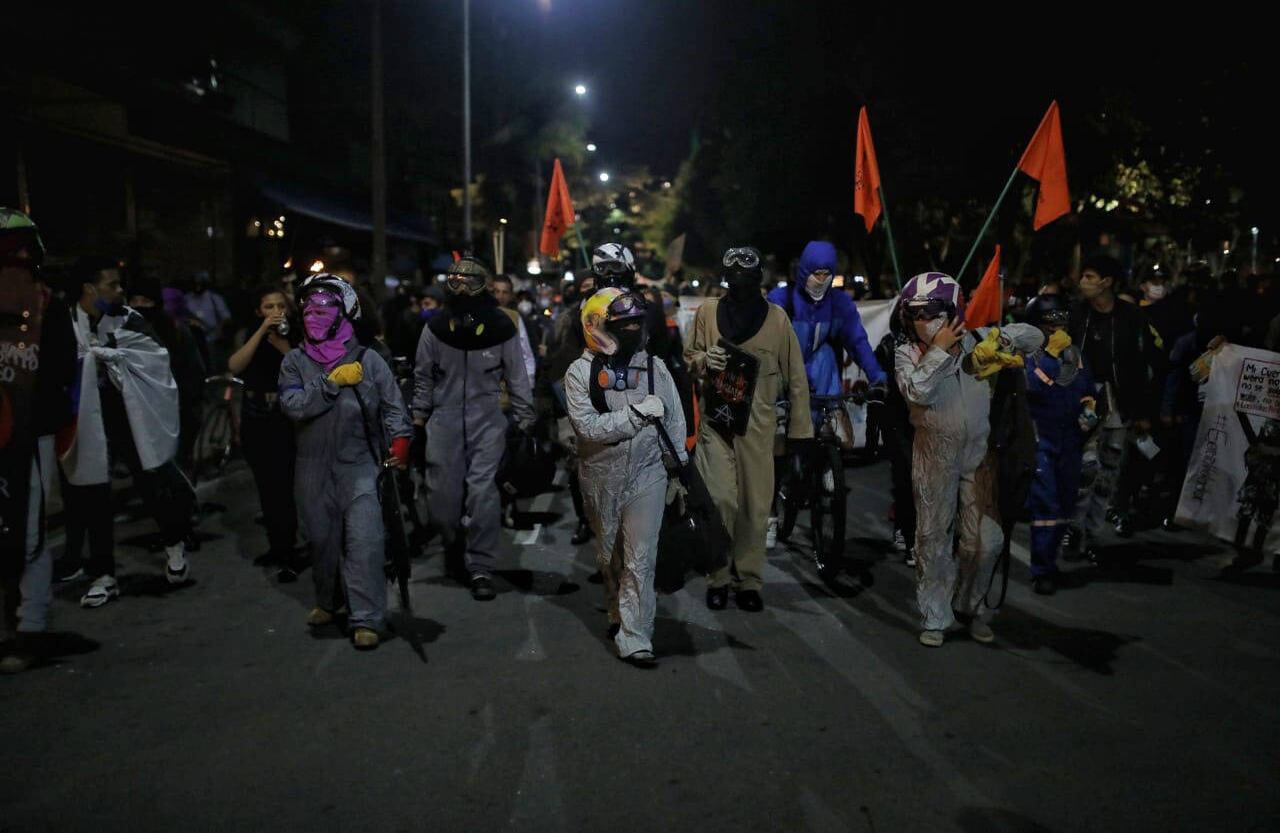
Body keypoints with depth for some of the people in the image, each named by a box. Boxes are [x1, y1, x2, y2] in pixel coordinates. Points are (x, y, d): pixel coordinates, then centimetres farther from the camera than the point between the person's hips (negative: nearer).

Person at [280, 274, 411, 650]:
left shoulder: (367, 360, 0)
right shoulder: (295, 361, 5)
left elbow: (392, 405, 1)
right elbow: (293, 404, -11)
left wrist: (399, 438, -14)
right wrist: (333, 381, -13)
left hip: (359, 465, -3)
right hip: (314, 467, 3)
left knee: (364, 540, -11)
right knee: (322, 539, 15)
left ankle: (367, 618, -4)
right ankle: (328, 601, 36)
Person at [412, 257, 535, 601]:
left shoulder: (500, 327, -3)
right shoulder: (435, 327, 2)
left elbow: (517, 377, 4)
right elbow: (423, 377, 13)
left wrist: (524, 422, 3)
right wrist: (418, 417, 13)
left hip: (487, 421, -2)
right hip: (445, 419, 2)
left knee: (482, 492, -10)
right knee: (442, 497, 3)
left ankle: (481, 568, 0)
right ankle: (455, 547, 32)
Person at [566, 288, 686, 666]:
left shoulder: (655, 367, -2)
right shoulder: (580, 372, -8)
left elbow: (674, 423, 5)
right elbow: (588, 426, -20)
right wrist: (637, 413, -26)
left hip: (647, 473, 0)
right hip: (602, 478, 0)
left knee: (640, 560, -6)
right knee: (610, 557, 17)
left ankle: (635, 638, -1)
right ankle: (618, 613, 40)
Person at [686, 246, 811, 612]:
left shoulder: (776, 317, 1)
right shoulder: (708, 310, 4)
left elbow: (795, 375, 4)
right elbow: (689, 357, 15)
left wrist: (800, 428, 3)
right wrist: (702, 360, -9)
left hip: (757, 425, 0)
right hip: (715, 420, 0)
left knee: (755, 506, 2)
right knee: (721, 499, -10)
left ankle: (749, 580, 18)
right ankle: (718, 577, 8)